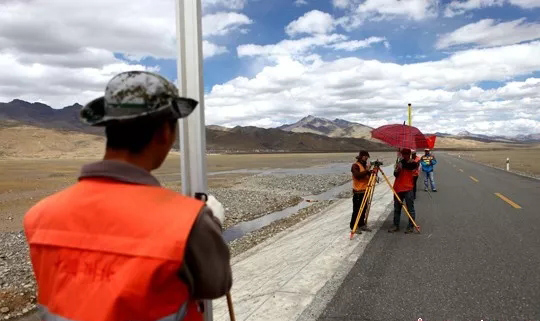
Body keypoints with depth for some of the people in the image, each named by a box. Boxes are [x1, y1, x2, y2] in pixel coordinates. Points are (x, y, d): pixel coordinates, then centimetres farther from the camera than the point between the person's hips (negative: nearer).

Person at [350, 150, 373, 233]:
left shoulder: (365, 165, 17)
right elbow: (357, 175, -25)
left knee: (364, 209, 11)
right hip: (358, 192, -8)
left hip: (365, 191, 8)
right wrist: (366, 171, -27)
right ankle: (353, 226, 0)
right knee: (356, 210, -6)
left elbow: (370, 177, 16)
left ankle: (361, 224, 20)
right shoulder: (355, 166, -9)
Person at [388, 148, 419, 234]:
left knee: (410, 209, -2)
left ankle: (411, 227, 4)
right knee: (397, 208, 9)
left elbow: (414, 165, -21)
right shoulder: (399, 163, 12)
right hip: (398, 188, 5)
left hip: (408, 189, -5)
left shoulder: (412, 162, 0)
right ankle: (396, 226, 17)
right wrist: (398, 169, -14)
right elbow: (395, 174, 6)